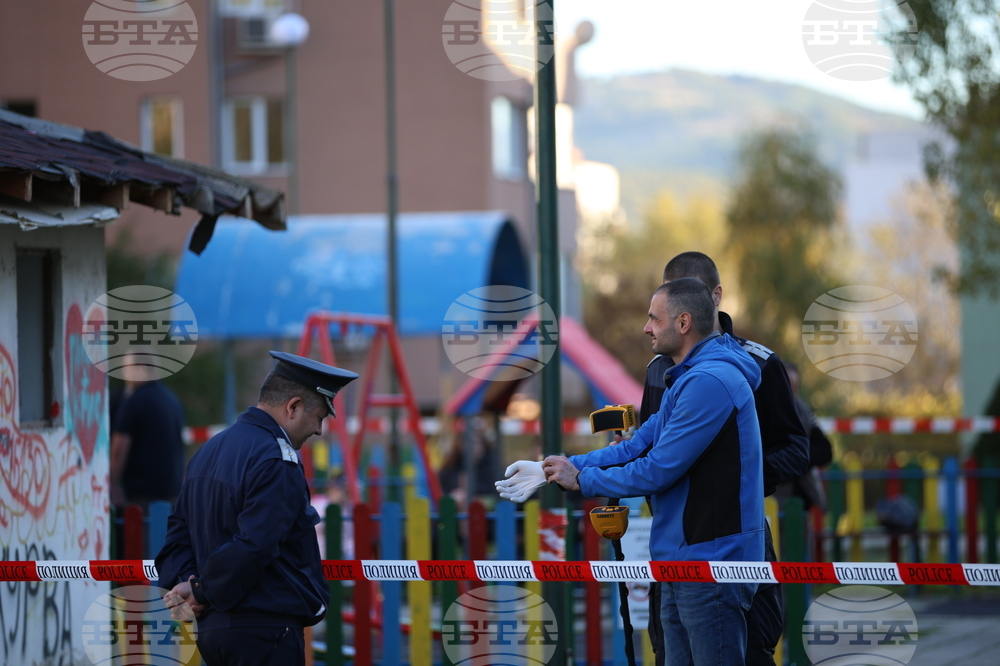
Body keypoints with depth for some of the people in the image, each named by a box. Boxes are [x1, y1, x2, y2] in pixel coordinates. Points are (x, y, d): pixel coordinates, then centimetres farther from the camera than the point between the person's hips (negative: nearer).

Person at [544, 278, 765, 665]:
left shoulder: (708, 382, -19)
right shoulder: (689, 378, 17)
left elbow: (658, 470, -20)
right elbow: (638, 446, 15)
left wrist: (582, 480, -8)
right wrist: (563, 469, 6)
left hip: (711, 564, -11)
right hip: (683, 561, 11)